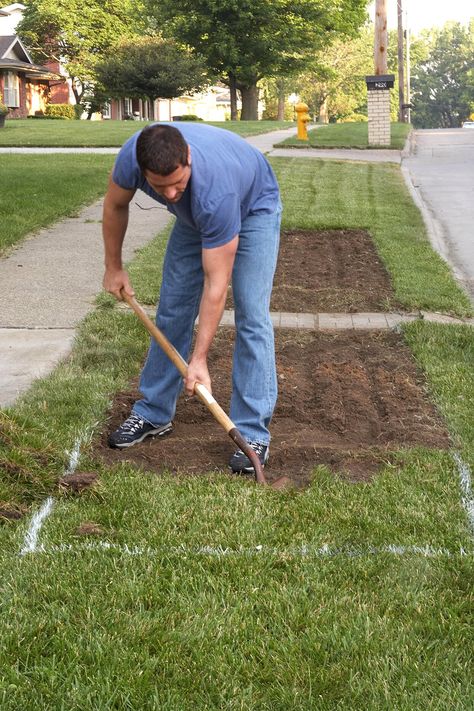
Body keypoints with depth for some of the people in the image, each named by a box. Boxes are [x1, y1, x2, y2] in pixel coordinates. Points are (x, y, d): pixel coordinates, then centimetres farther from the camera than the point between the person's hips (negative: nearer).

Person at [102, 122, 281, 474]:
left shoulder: (215, 191, -45)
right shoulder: (132, 157, -33)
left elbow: (216, 283, -38)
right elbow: (116, 205, -7)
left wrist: (199, 359, -35)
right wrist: (114, 268, 2)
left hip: (254, 208, -5)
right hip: (195, 215, 5)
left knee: (251, 316, -16)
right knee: (172, 309, 4)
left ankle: (254, 434, -13)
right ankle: (153, 413, 15)